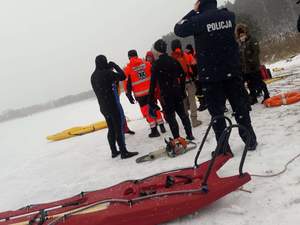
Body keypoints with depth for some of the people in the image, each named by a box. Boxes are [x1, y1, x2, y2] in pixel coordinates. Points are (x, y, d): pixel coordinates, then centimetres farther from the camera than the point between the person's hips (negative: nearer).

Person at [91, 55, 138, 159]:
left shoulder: (93, 76, 8)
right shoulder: (107, 73, -16)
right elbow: (123, 76, -11)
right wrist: (115, 65, 0)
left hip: (103, 107, 8)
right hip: (113, 105, -8)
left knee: (111, 129, 15)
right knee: (119, 128, -2)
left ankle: (114, 151, 22)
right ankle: (123, 152, 2)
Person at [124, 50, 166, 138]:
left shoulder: (128, 69, -4)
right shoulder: (147, 64, 3)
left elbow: (127, 83, -4)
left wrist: (129, 95, 3)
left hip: (140, 94, -3)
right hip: (151, 91, 3)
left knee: (146, 111, 4)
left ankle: (154, 130, 4)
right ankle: (161, 126, 21)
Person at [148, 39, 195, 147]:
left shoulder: (156, 64, -11)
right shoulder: (174, 61, 5)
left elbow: (153, 82, -14)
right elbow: (182, 75, 10)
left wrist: (151, 98, -10)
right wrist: (182, 90, 19)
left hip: (166, 94, -5)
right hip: (177, 91, 5)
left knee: (170, 116, 0)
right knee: (182, 113, 15)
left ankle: (177, 138, -7)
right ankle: (189, 134, 20)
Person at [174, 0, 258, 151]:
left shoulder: (198, 20, -12)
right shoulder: (229, 16, 2)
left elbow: (178, 29, 1)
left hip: (210, 75, -4)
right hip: (232, 71, 4)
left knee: (217, 112, 4)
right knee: (240, 107, 13)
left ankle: (223, 148, 8)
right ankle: (250, 141, 20)